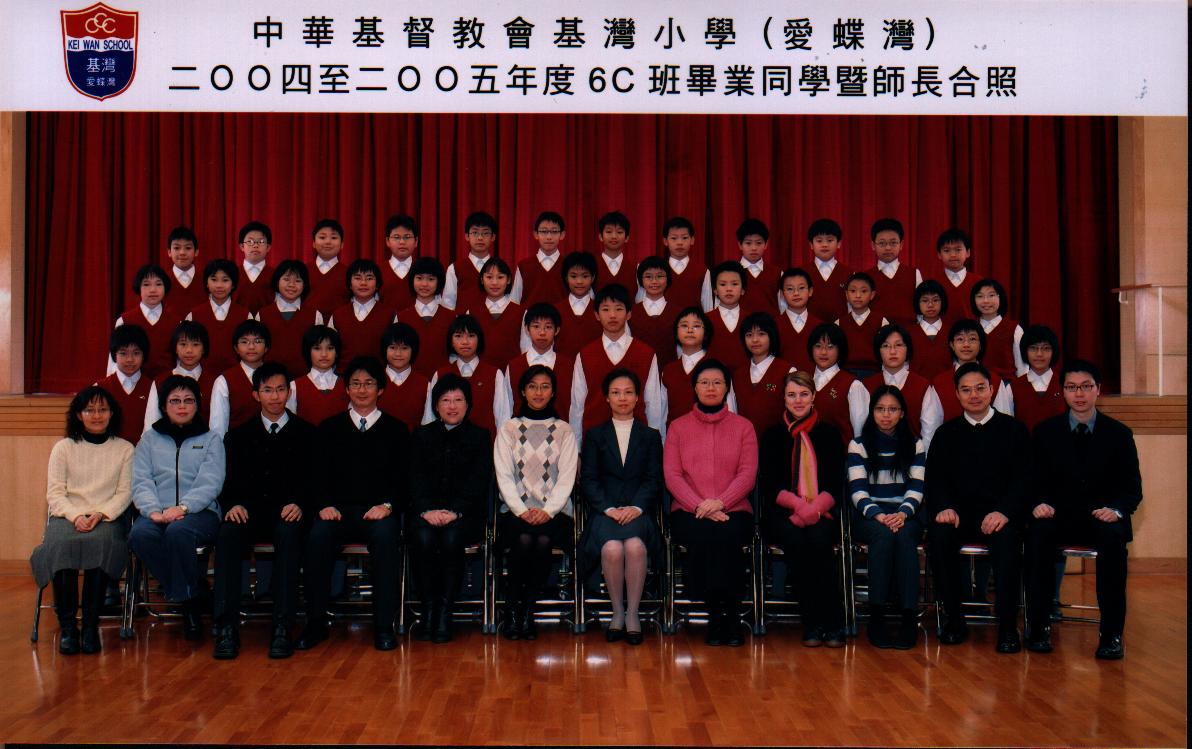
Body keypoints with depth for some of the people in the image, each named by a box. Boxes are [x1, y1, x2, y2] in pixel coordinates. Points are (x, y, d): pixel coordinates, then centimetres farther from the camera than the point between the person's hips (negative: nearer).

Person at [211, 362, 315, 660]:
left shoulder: (306, 434, 14)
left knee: (288, 533, -37)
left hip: (288, 513, -2)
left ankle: (282, 627, -38)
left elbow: (313, 480, 5)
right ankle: (226, 627, -33)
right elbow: (230, 482, 12)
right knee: (228, 534, -32)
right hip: (250, 512, 2)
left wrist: (299, 504, -16)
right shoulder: (239, 435, 20)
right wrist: (234, 504, -10)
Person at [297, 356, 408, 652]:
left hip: (379, 512, -1)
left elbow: (403, 479, 6)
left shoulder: (396, 430, 15)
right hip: (338, 510, 1)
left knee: (386, 536, -35)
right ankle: (315, 623, -21)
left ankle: (384, 625, -29)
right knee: (318, 536, -32)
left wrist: (387, 505, -13)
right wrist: (325, 505, -9)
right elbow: (320, 475, 11)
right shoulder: (329, 428, 19)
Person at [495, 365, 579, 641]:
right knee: (523, 540, -31)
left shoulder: (564, 430, 12)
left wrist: (548, 511, -13)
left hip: (554, 511, 0)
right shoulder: (509, 429, 13)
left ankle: (527, 610, -17)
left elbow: (567, 477, 3)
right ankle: (512, 609, -17)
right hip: (516, 510, 0)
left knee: (543, 541, -31)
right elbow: (504, 476, 3)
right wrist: (522, 510, -12)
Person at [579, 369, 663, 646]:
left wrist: (637, 507, -11)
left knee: (635, 546, -34)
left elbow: (654, 479, 7)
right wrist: (608, 508, -11)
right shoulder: (594, 435, 16)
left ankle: (633, 613, -19)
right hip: (604, 510, 0)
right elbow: (588, 479, 6)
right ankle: (617, 612, -15)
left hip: (638, 510, 0)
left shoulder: (650, 436, 18)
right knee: (612, 548, -33)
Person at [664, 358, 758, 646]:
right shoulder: (678, 426, 14)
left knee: (728, 535, -35)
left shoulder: (743, 426, 14)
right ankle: (724, 617, -22)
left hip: (733, 510, 0)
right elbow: (671, 475, 3)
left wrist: (719, 503, -15)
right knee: (703, 534, -34)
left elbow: (748, 474, 3)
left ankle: (721, 615, -22)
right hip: (688, 511, 0)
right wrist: (700, 506, -13)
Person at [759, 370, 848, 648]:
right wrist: (798, 504, -17)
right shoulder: (773, 435, 12)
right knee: (795, 542, -32)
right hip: (783, 513, 0)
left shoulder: (829, 434, 13)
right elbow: (769, 484, 2)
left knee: (818, 540, -33)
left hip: (823, 512, 0)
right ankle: (812, 623, -25)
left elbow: (836, 483, 5)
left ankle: (833, 622, -26)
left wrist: (814, 508, -14)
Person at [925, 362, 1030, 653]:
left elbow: (1023, 479, 0)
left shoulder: (1014, 429, 10)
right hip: (960, 513, 2)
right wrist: (945, 507, -15)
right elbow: (935, 479, 7)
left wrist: (1004, 511, -18)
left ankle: (1008, 625, -26)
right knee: (938, 534, -31)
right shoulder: (946, 433, 15)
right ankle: (953, 618, -16)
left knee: (1007, 538, -36)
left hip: (1000, 514, -1)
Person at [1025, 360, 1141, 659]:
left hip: (1102, 519, 0)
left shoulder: (1119, 433, 6)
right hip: (1059, 516, 0)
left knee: (1113, 536, -35)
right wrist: (1040, 503, -18)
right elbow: (1035, 481, 5)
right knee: (1038, 531, -33)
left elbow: (1132, 488, 2)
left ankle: (1112, 633, -27)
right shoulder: (1045, 431, 7)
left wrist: (1116, 509, -20)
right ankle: (1038, 627, -25)